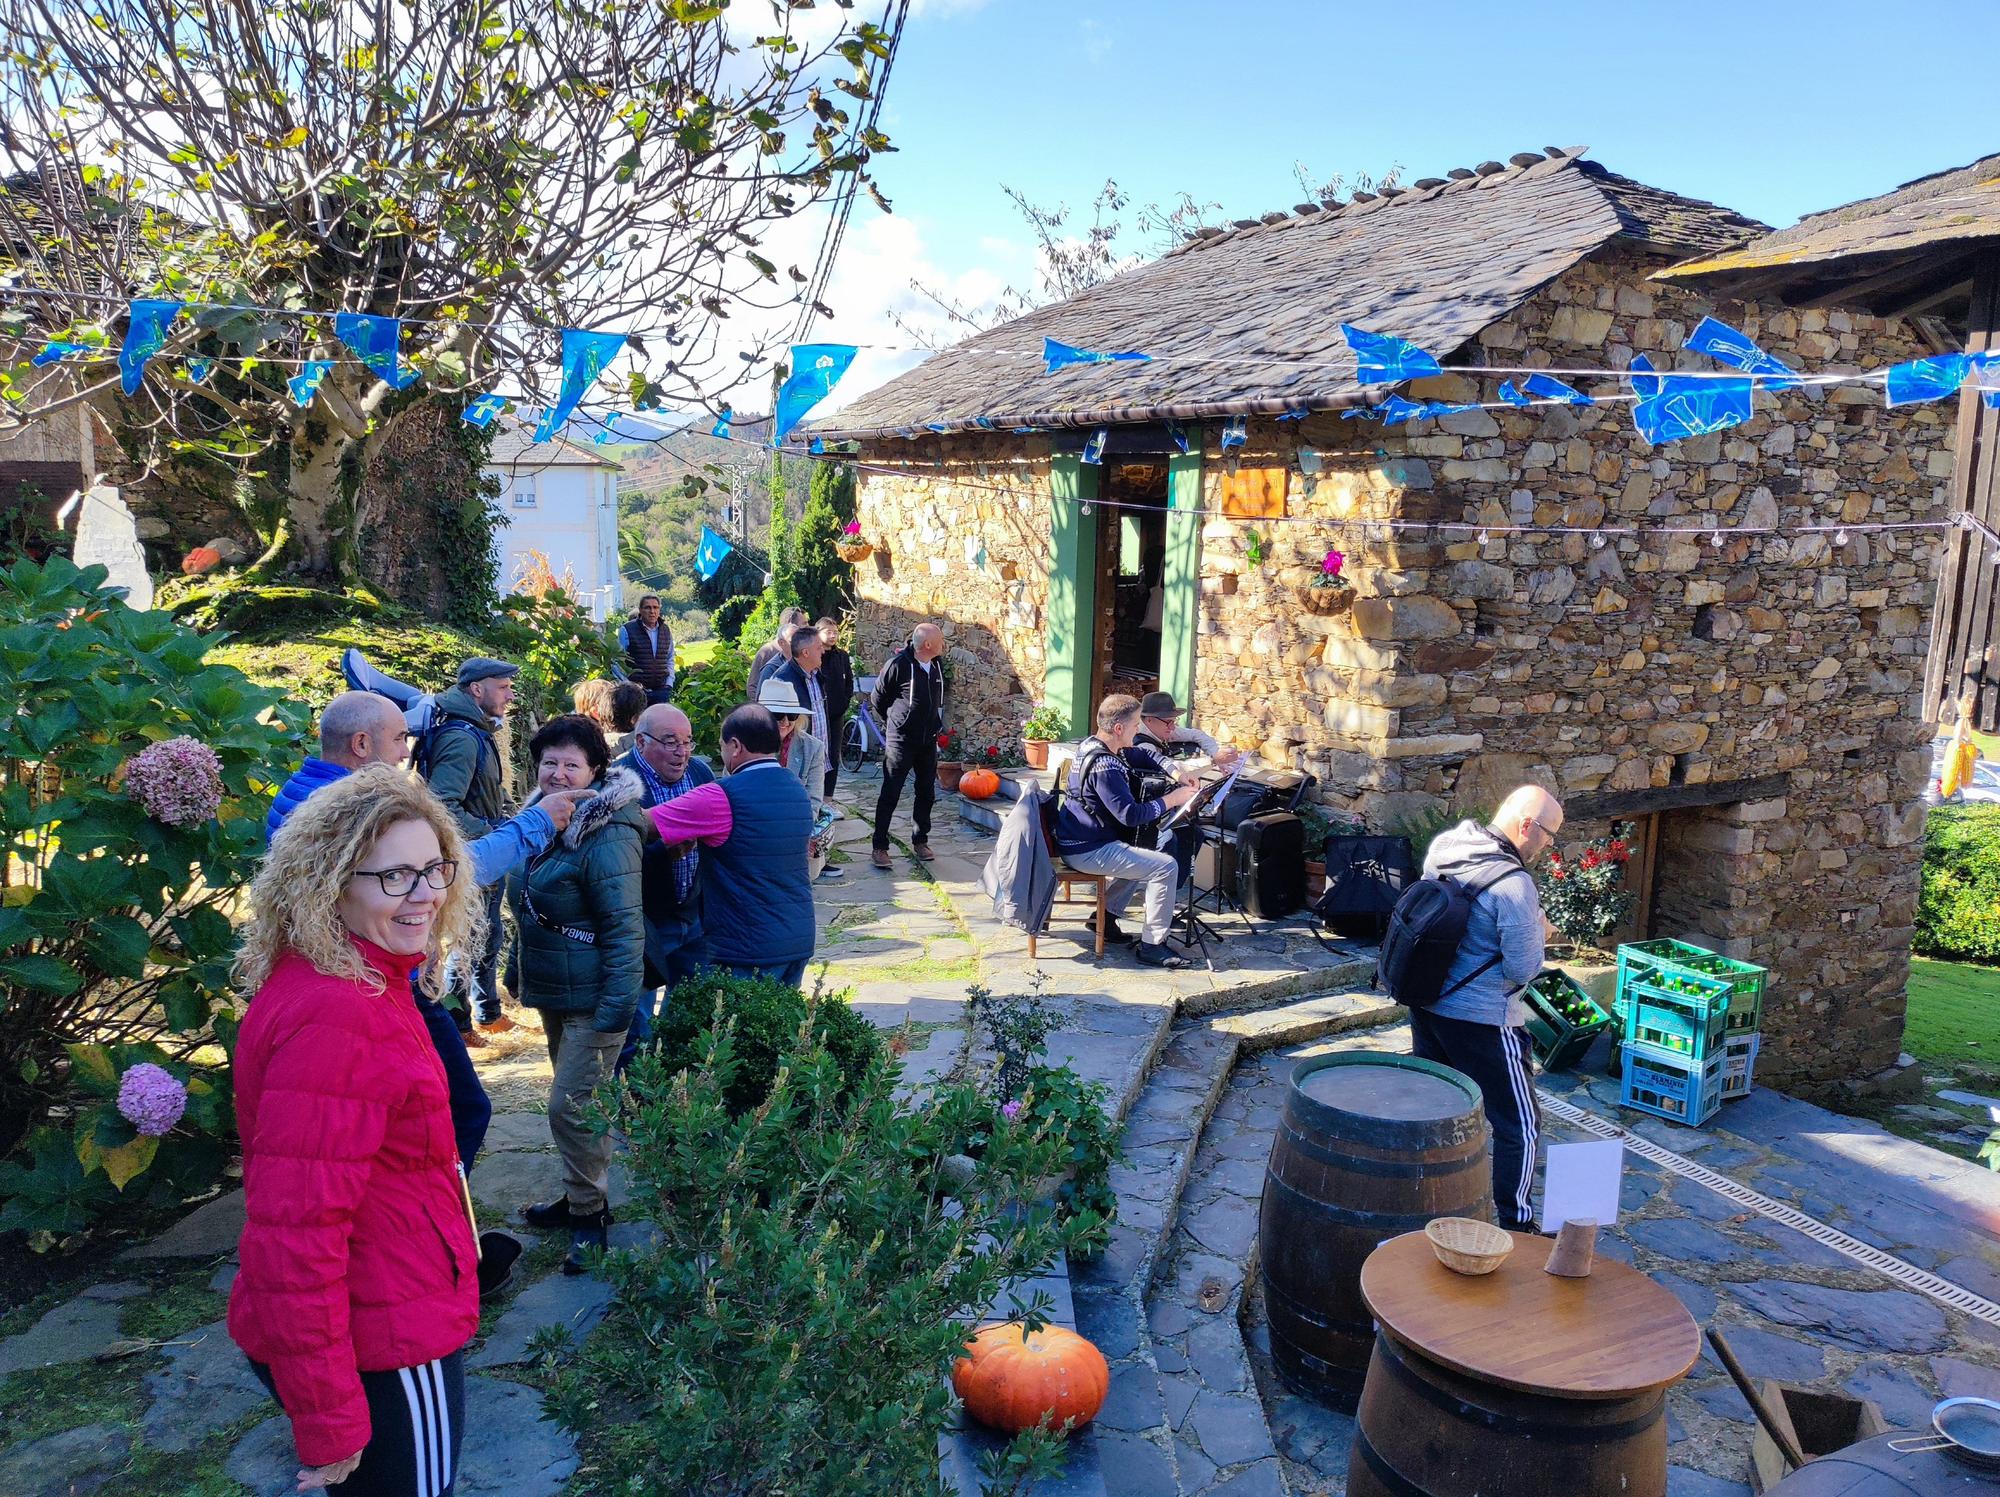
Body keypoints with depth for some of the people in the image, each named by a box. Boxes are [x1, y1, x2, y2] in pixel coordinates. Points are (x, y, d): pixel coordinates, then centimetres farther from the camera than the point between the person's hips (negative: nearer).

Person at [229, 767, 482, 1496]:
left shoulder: (358, 986, 3)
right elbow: (294, 1239, -29)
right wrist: (327, 1423, -24)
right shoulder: (334, 1019, -28)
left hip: (388, 1321, 9)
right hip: (384, 1350, -9)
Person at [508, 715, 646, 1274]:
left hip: (593, 998, -9)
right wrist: (517, 970, 22)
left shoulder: (607, 836, -21)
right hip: (553, 992, 9)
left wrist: (616, 1008, -24)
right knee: (574, 1100, 20)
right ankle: (580, 1197, 34)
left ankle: (590, 1213, 11)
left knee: (572, 1105, -7)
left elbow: (625, 928, -23)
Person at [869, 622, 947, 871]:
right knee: (890, 794, -2)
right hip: (900, 741, -6)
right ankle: (879, 847, 4)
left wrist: (934, 724, 13)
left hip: (928, 741, 6)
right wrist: (893, 723, 7)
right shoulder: (898, 665, -16)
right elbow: (878, 698, -4)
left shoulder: (937, 666, 4)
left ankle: (921, 841, 24)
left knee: (927, 793, 11)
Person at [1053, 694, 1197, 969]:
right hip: (1087, 851, -11)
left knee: (1143, 857, 31)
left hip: (1078, 841, 11)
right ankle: (1151, 945, -8)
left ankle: (1105, 916, 28)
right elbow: (1131, 814, -27)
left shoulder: (1090, 746, 9)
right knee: (1166, 867, -14)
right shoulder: (1104, 766, -24)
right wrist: (1173, 798, -18)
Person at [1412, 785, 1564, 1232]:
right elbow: (1524, 970, -19)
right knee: (1519, 1125, 8)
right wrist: (1538, 933, 0)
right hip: (1482, 1021, -8)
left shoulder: (1441, 848, -1)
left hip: (1426, 1005, 8)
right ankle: (1518, 1226, 16)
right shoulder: (1514, 884, -24)